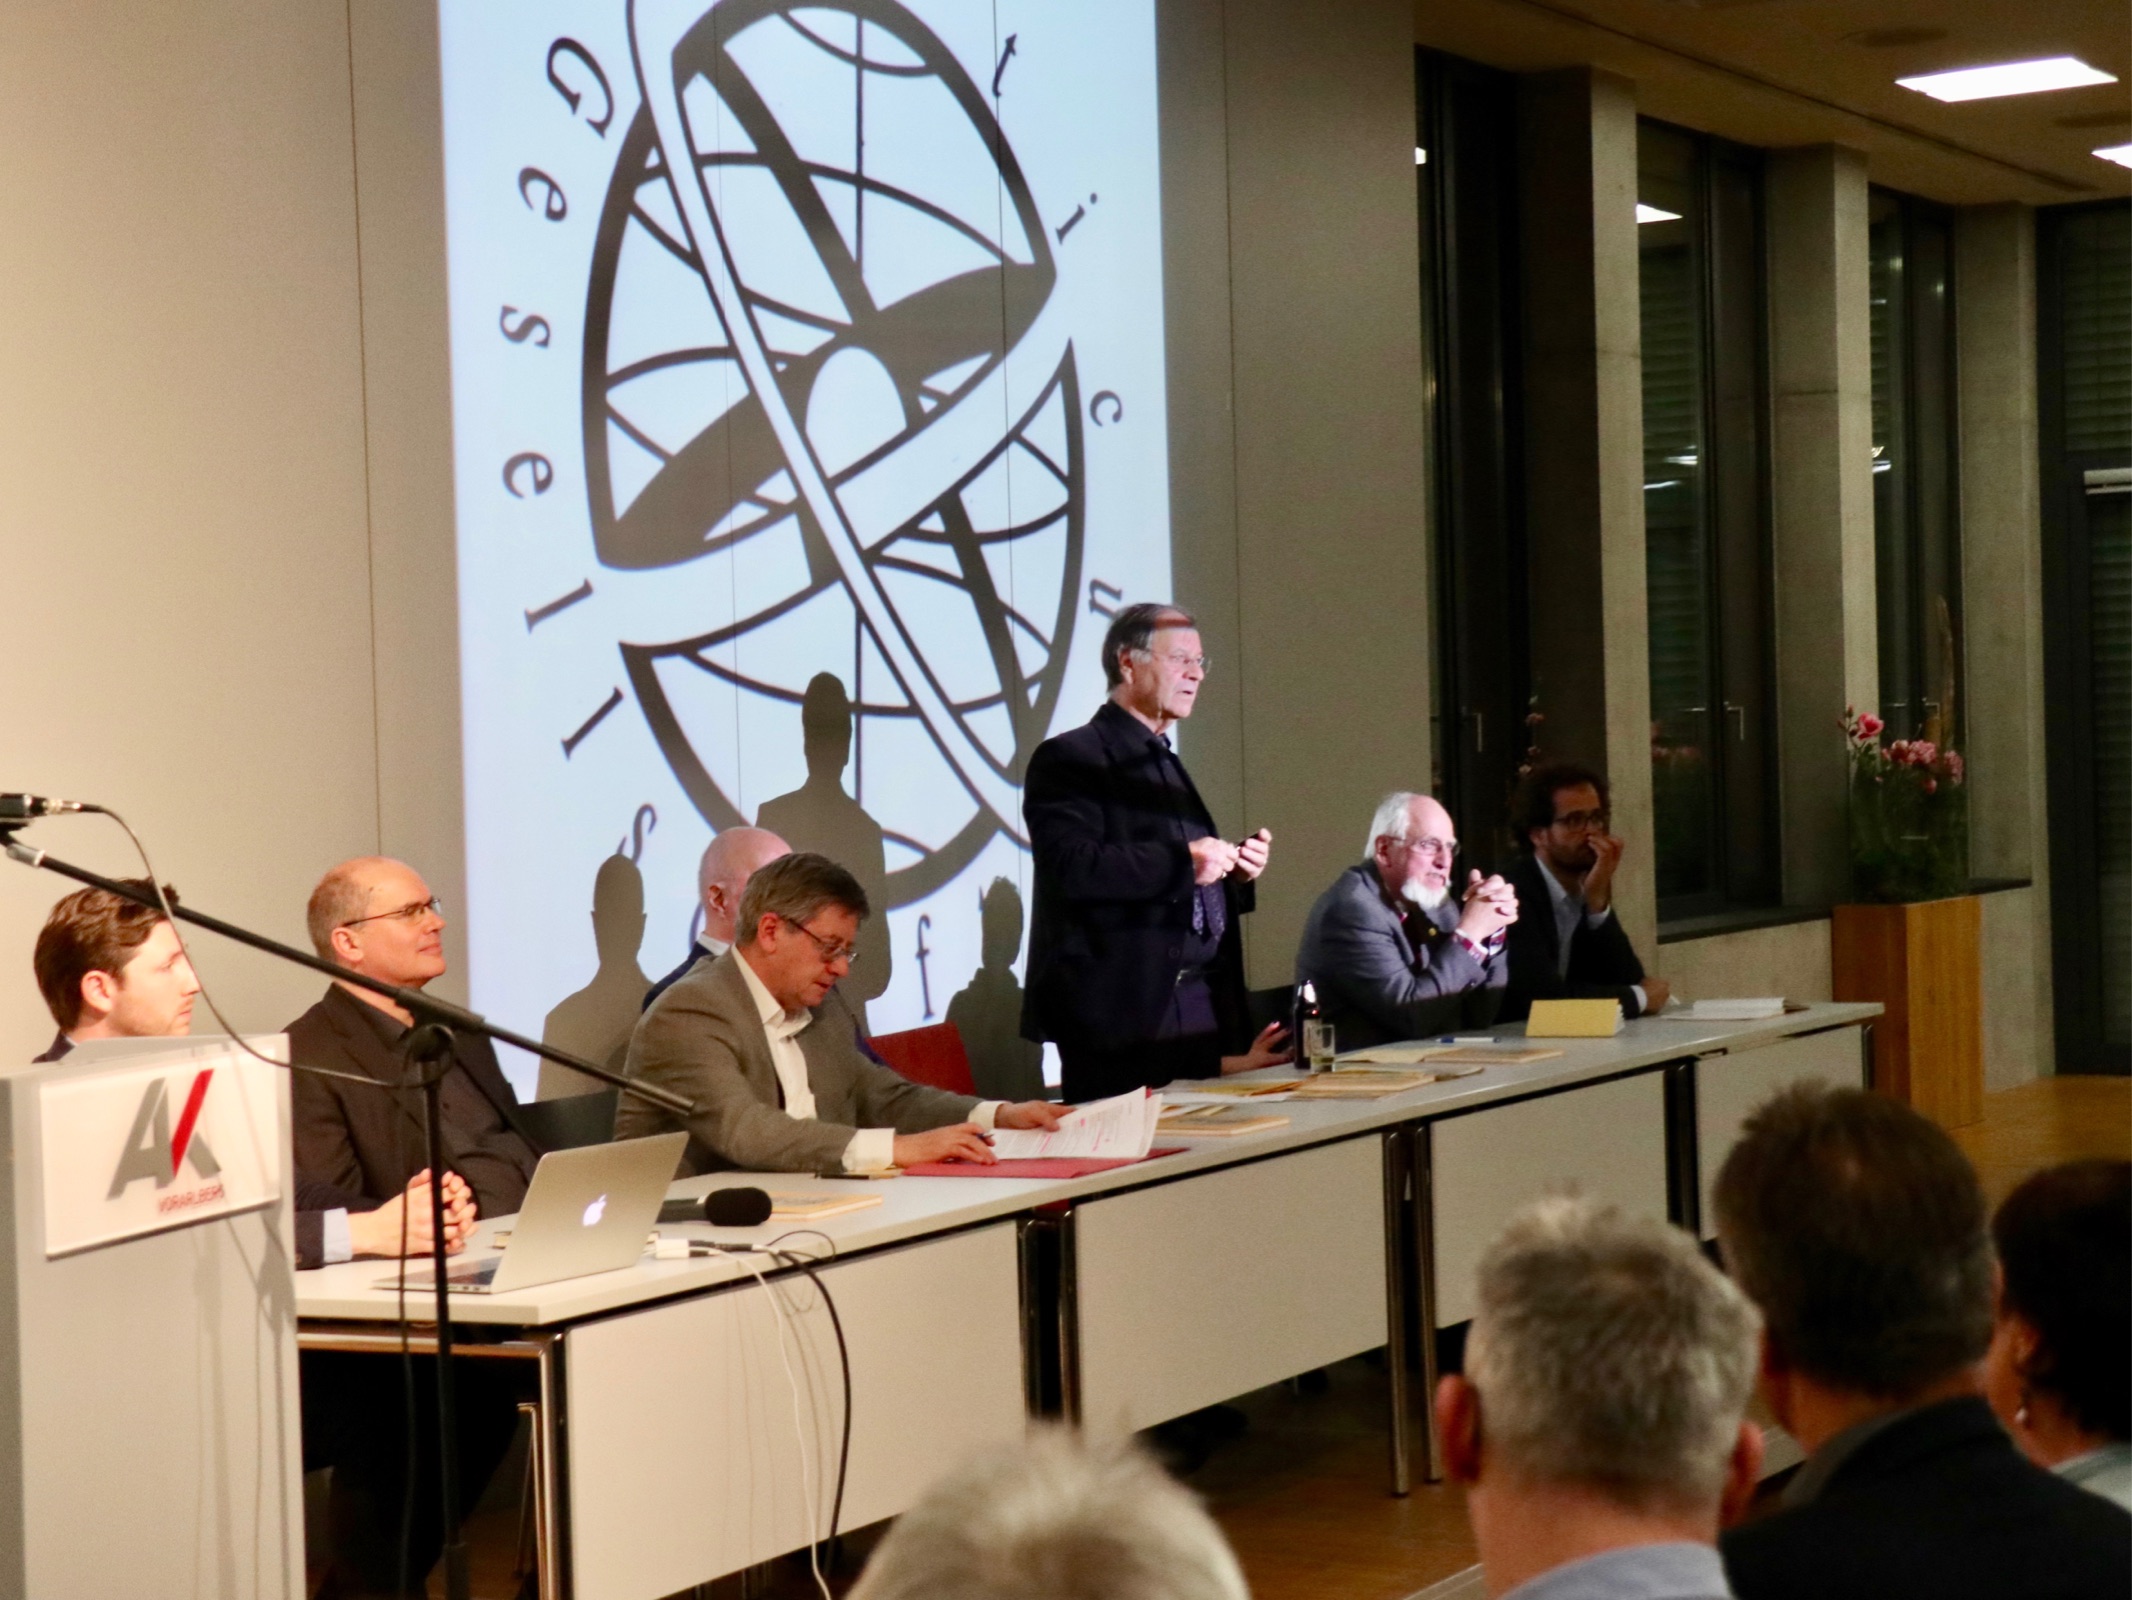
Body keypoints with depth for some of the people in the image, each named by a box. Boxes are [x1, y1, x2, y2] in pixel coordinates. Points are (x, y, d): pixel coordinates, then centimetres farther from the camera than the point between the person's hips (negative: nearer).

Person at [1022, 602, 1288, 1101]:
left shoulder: (1167, 765, 23)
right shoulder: (1070, 760, -4)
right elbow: (1070, 867, -20)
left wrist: (1235, 874, 8)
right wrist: (1181, 862, -21)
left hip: (1204, 1004, 8)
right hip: (1125, 1010, -8)